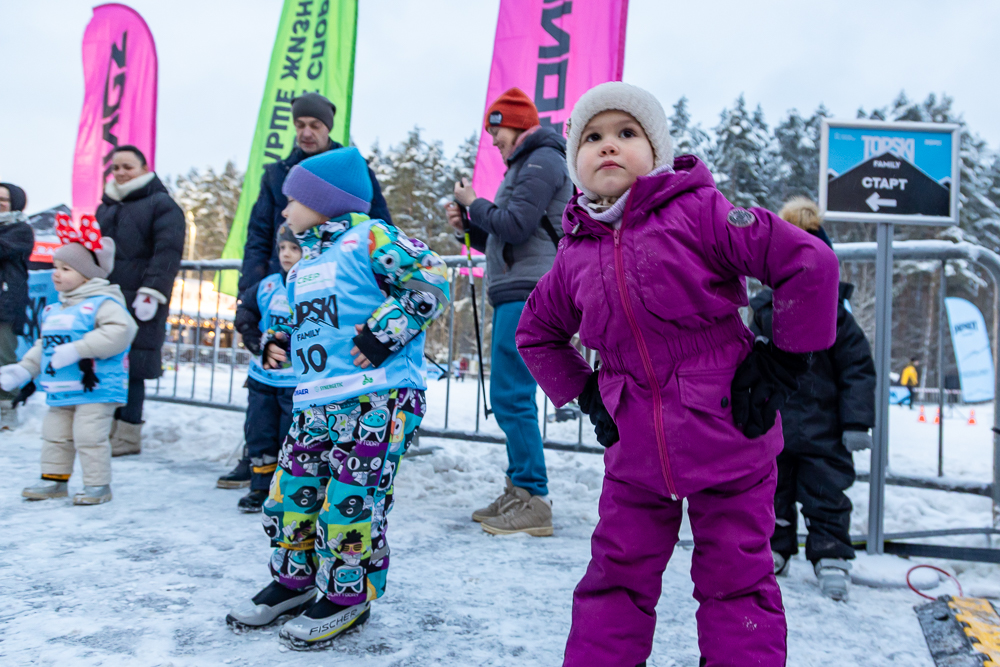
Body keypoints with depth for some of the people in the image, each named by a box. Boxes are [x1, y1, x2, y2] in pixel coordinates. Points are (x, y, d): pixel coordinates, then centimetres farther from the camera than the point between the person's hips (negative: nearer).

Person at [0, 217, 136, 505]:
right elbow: (43, 345, 26)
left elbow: (120, 330, -29)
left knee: (89, 437, -7)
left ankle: (98, 484, 6)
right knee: (54, 436, 17)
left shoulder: (102, 304, -13)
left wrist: (78, 349, -30)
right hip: (60, 392, 9)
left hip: (95, 388, -9)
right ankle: (54, 479, 31)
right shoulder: (52, 311, 15)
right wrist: (23, 369, 17)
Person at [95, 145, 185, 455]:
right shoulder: (105, 210, 24)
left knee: (131, 370, -7)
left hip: (139, 304, -7)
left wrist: (151, 292, -19)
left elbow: (167, 252, -11)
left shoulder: (161, 204, 0)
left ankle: (128, 436, 0)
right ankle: (109, 429, 18)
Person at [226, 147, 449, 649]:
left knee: (349, 500, -5)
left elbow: (431, 283, -13)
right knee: (289, 492, 12)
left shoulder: (370, 238, -6)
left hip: (377, 398, -9)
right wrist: (279, 342, 13)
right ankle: (294, 582, 33)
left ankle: (348, 597, 16)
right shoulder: (303, 265, 22)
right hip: (315, 402, 9)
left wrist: (384, 332, -17)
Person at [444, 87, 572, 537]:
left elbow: (516, 226, -16)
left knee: (512, 397, -13)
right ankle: (519, 493, 17)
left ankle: (534, 503, -7)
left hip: (528, 295, -11)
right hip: (515, 295, 11)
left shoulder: (542, 160, -3)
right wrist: (467, 227, 12)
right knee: (510, 398, 11)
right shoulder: (524, 166, 27)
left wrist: (474, 203, -1)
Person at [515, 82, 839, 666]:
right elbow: (537, 333, 18)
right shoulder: (575, 256, 2)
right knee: (616, 580, 14)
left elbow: (811, 263, -14)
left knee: (736, 581, 11)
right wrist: (586, 395, 8)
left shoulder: (698, 212, -11)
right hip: (635, 453, 4)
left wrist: (783, 365, -11)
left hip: (729, 440, -3)